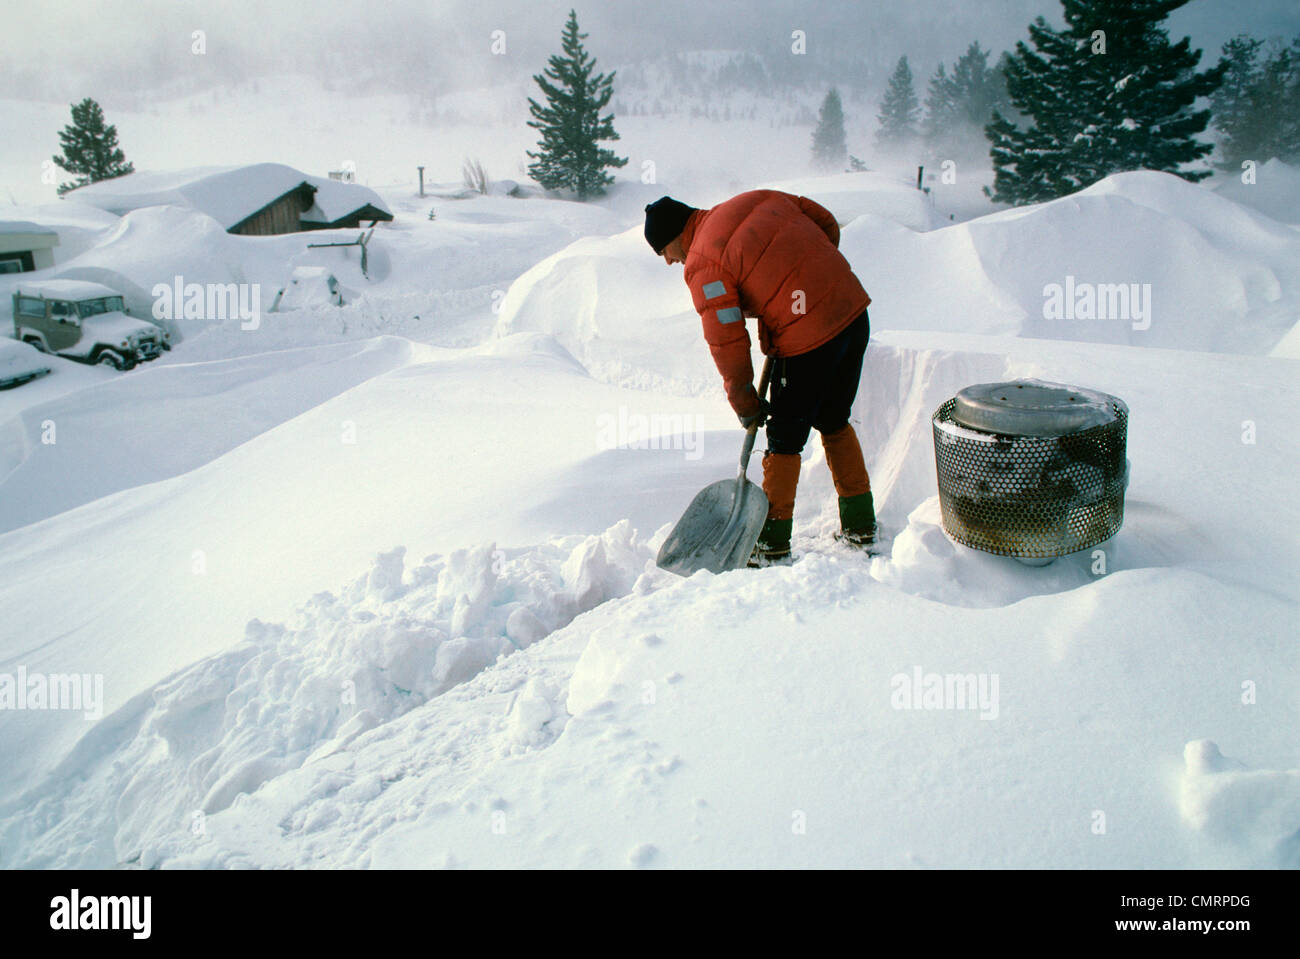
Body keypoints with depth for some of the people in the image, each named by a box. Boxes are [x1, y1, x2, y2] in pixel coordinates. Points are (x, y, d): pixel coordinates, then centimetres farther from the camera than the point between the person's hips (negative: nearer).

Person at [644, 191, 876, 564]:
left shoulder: (702, 265, -9)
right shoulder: (757, 198, 11)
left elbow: (725, 340, -9)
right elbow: (828, 224, 17)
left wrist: (744, 402, 2)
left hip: (807, 338, -8)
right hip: (855, 313, 8)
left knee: (785, 437, 7)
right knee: (835, 421, 22)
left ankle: (773, 543, 16)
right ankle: (860, 524, 30)